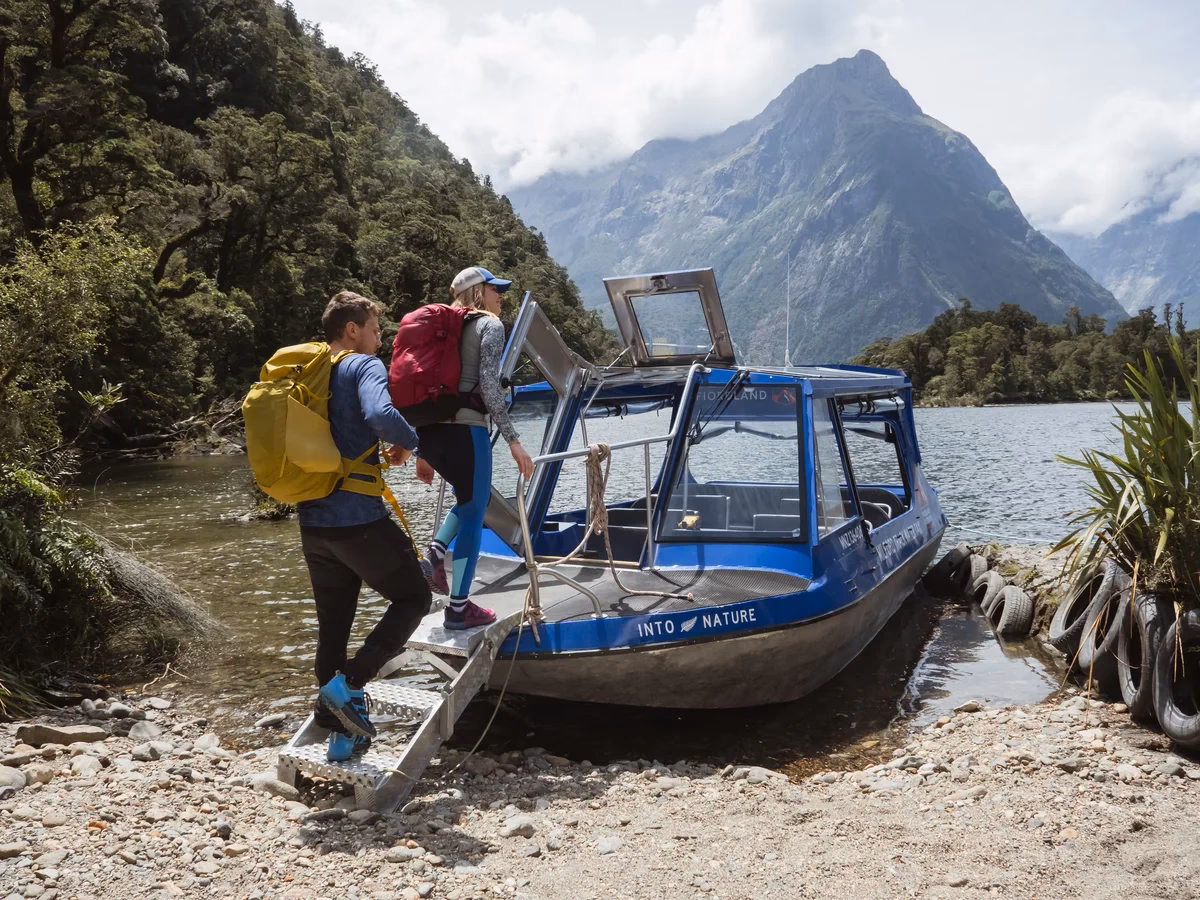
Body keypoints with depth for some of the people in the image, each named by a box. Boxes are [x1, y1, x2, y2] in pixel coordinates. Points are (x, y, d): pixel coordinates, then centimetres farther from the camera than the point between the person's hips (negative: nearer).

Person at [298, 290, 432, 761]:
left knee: (332, 627, 15)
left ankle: (341, 733, 21)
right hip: (360, 519, -7)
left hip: (313, 524, 8)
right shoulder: (364, 366, -8)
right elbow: (380, 414, -28)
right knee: (413, 599, 10)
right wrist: (409, 443, -10)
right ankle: (348, 683, -4)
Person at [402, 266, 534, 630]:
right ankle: (459, 608, 9)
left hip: (429, 429, 7)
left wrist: (422, 451, 21)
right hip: (464, 430, -7)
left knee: (472, 499, 27)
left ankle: (435, 555, 8)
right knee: (473, 515, 5)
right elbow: (489, 385, -14)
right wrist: (513, 440, -14)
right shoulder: (489, 325, 0)